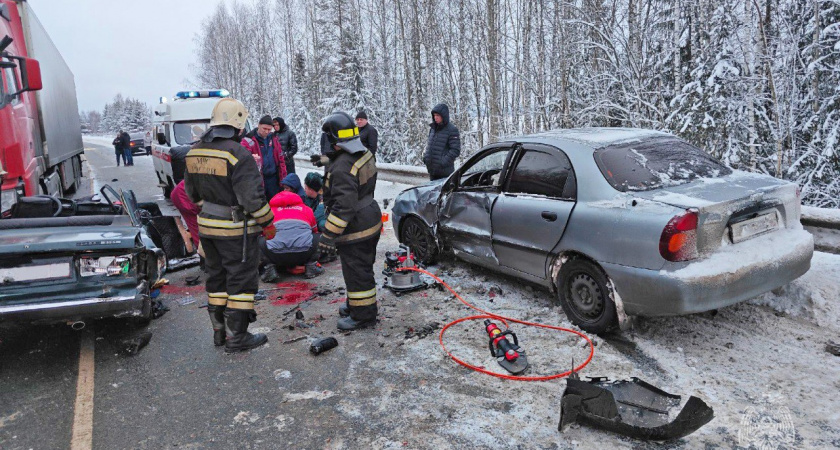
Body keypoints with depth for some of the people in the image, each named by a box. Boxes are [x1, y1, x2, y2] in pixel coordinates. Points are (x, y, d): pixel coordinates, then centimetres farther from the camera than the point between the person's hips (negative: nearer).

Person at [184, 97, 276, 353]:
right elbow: (253, 197, -21)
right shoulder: (238, 154, -20)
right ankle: (236, 337, 12)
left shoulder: (195, 152, 5)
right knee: (242, 280, 4)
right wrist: (268, 224, -9)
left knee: (217, 278, 18)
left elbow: (193, 193, 14)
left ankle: (219, 331, 29)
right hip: (236, 229, -7)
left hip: (207, 226, 8)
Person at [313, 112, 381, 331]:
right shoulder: (364, 154, 4)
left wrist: (329, 235, -26)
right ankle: (357, 304, 39)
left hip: (355, 229, -10)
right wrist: (325, 160, 37)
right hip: (370, 220, 10)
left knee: (356, 271, 2)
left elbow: (343, 206, -30)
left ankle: (363, 315, 15)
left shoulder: (343, 168, -27)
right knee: (361, 268, 22)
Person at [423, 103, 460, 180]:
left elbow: (455, 150, -13)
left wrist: (444, 161, -21)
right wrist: (426, 156, 6)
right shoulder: (433, 128, 12)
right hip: (432, 170, 7)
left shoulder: (452, 130, -9)